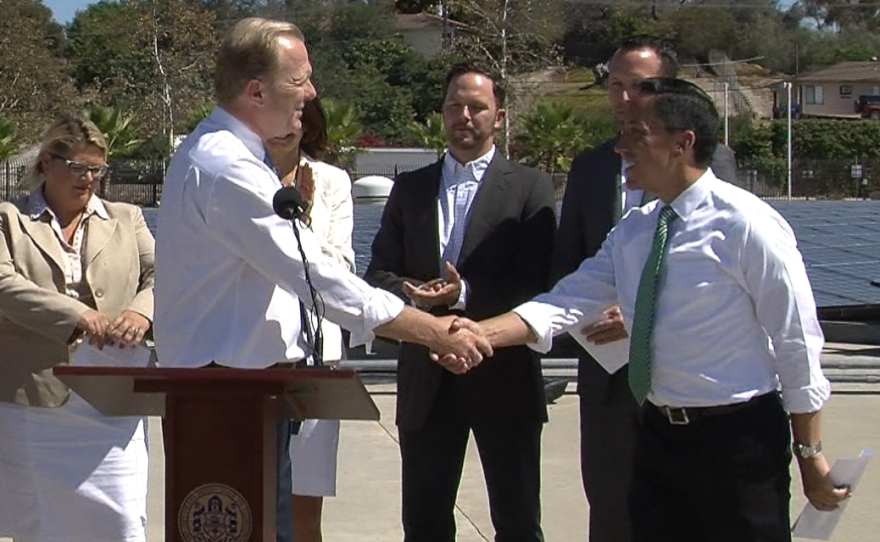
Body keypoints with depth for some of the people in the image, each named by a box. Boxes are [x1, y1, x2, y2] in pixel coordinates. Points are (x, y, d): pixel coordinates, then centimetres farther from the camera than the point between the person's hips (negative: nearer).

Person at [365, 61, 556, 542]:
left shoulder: (529, 187, 0)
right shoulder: (410, 188, 12)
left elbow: (536, 283, -9)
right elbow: (378, 272, 7)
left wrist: (465, 294, -22)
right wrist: (411, 292, -14)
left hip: (503, 377, -3)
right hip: (427, 380, 4)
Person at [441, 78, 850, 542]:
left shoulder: (747, 225, -13)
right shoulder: (632, 231, 7)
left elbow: (798, 342, -11)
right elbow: (565, 304, -4)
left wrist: (810, 455, -8)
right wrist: (480, 333, -20)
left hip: (737, 437, -6)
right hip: (659, 434, 6)